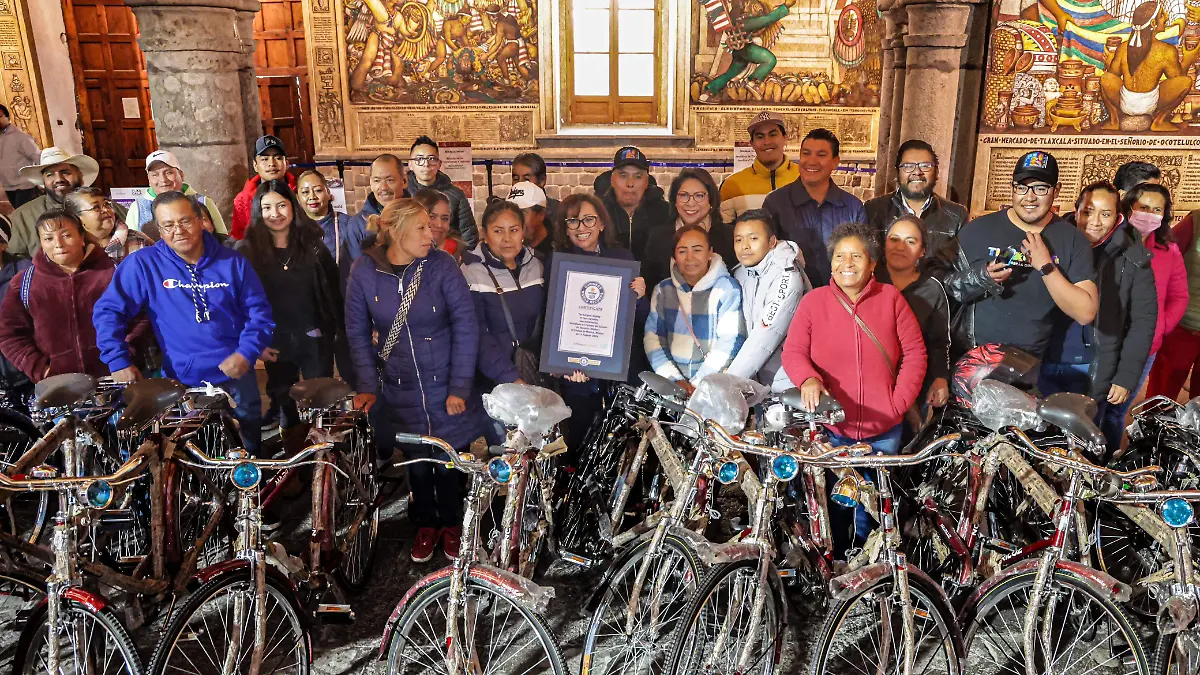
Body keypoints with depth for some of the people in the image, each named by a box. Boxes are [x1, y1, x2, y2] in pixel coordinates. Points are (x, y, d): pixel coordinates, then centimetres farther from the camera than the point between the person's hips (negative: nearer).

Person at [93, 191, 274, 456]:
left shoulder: (232, 262, -1)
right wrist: (118, 361, -12)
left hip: (236, 377, 1)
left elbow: (259, 311, 0)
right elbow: (108, 311, -4)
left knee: (248, 456, 14)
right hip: (180, 382, -1)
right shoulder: (144, 264, -5)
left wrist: (246, 353, -14)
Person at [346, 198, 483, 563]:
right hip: (399, 390, 1)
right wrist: (367, 385, -4)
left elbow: (466, 325, -12)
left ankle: (451, 524, 35)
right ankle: (426, 524, 37)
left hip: (444, 386, -1)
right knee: (416, 463, 12)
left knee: (447, 463, 9)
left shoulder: (441, 265, -13)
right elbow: (358, 331, 0)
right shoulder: (364, 270, -8)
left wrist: (460, 386, -14)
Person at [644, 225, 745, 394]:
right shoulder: (663, 290, 10)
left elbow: (729, 342, -7)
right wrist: (675, 379, -11)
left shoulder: (727, 288, 0)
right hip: (672, 384, 3)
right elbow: (653, 336, 3)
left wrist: (698, 384, -15)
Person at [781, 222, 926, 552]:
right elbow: (793, 351, -4)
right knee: (833, 503, 10)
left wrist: (899, 403, -7)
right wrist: (808, 378, -25)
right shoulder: (813, 301, -1)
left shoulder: (891, 298, -1)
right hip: (831, 428, 0)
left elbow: (915, 353, 1)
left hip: (883, 430, 1)